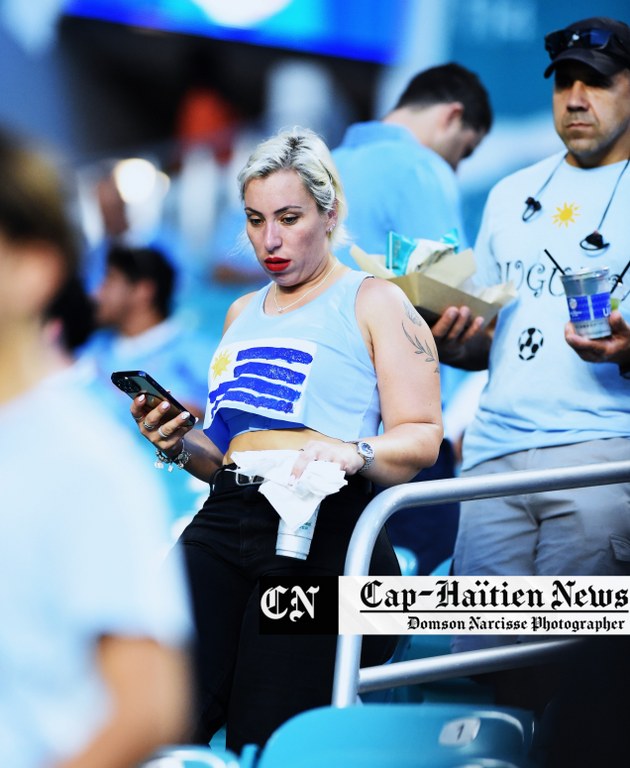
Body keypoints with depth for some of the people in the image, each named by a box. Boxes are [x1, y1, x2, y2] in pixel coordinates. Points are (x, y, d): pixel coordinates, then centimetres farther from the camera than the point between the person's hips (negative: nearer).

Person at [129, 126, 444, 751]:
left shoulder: (373, 302, 8)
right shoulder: (243, 313, 27)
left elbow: (421, 437, -3)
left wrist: (353, 453, -22)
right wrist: (180, 446, 11)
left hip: (325, 524, -5)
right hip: (226, 516, 5)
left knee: (264, 741, -16)